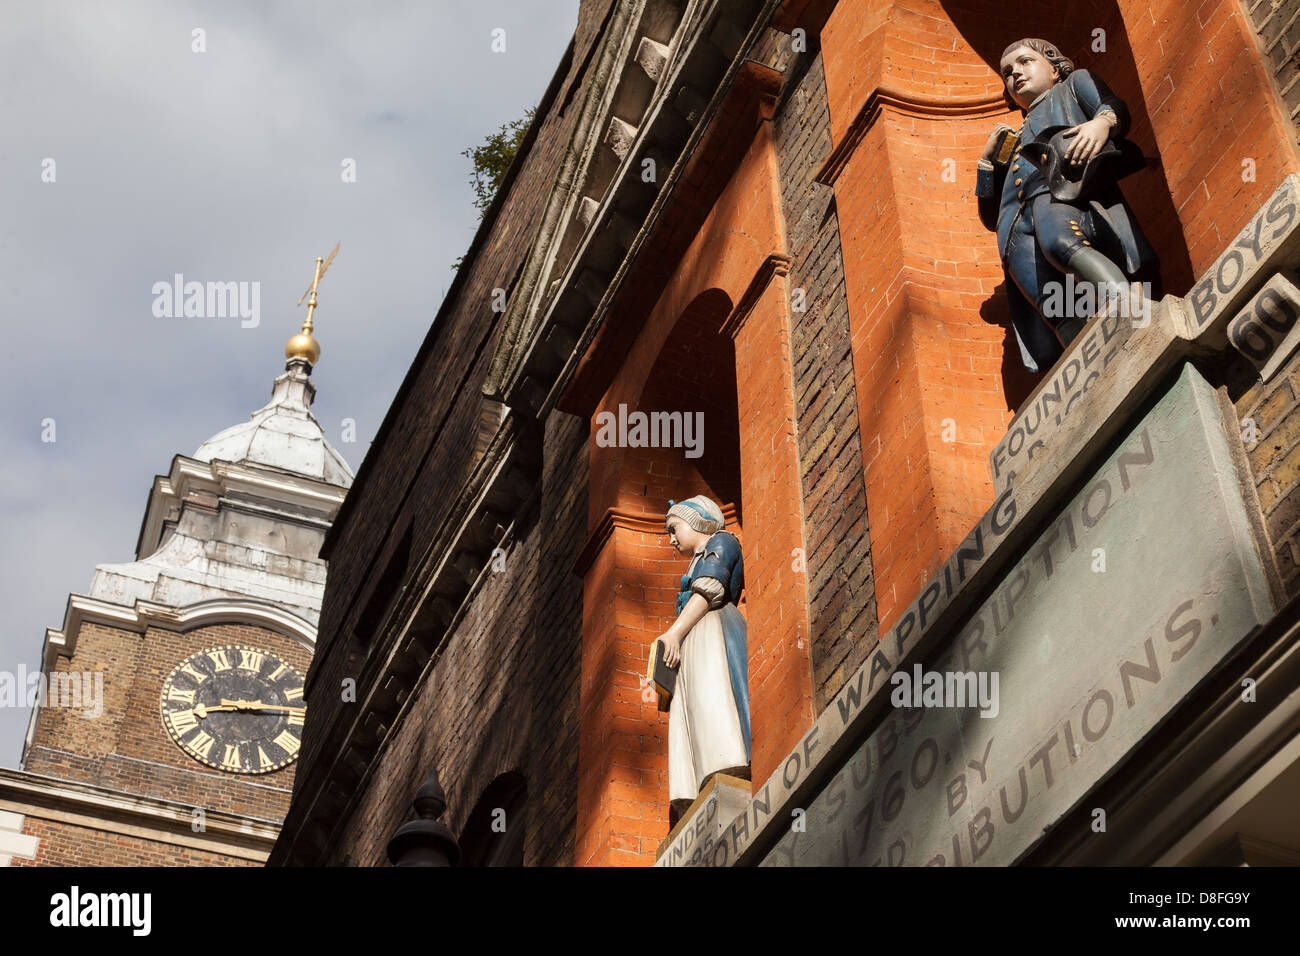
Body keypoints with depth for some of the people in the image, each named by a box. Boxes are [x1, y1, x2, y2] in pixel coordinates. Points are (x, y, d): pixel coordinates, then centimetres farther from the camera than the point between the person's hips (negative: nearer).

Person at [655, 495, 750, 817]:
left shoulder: (721, 542, 11)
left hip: (715, 632, -8)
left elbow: (710, 591, -6)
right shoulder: (699, 563, 36)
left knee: (713, 702, -26)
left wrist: (674, 633, -15)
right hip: (694, 645, 8)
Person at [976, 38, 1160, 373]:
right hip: (1017, 225, 4)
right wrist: (988, 159, 31)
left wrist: (1103, 121, -11)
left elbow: (1115, 107, 13)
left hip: (1067, 186, -4)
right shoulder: (1014, 143, 46)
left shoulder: (1075, 83, 36)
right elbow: (990, 217, 43)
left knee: (1061, 241, -44)